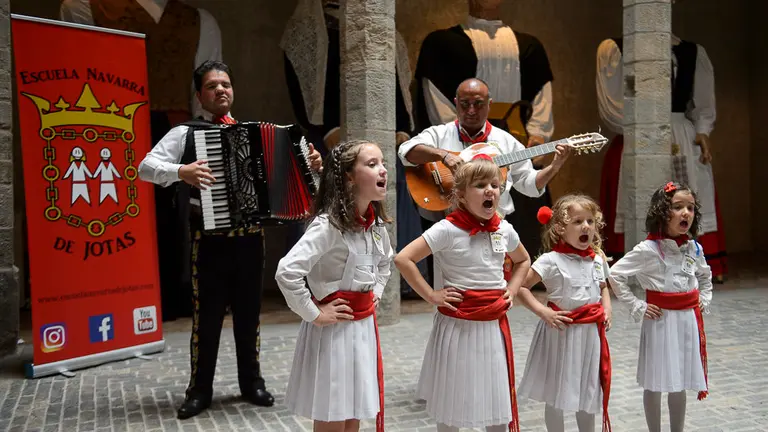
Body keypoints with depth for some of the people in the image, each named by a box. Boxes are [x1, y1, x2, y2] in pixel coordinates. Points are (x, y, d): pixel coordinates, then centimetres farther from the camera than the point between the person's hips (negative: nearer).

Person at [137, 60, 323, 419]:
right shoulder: (185, 133, 0)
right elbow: (145, 167, -8)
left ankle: (251, 381, 26)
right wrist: (181, 171, -26)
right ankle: (200, 390, 18)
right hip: (209, 239, -3)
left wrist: (309, 164, -2)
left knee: (249, 312, 12)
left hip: (250, 237, 3)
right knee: (206, 315, 4)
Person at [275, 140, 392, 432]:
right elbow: (287, 272, -30)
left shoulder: (375, 222, 3)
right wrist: (313, 314, -22)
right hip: (334, 327, -7)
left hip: (364, 324, 7)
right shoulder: (328, 224, -22)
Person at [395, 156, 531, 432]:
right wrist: (431, 296, -16)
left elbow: (523, 261, 22)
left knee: (498, 401, 14)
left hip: (494, 326, 5)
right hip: (458, 326, -5)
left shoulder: (505, 230, 2)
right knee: (452, 403, 10)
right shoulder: (448, 229, -15)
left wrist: (511, 290, 8)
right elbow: (403, 259, -19)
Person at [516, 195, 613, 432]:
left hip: (591, 333, 5)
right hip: (561, 332, -5)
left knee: (589, 394, 18)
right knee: (556, 395, 9)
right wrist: (542, 311, -22)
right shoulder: (551, 260, -15)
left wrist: (607, 309, 7)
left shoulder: (598, 259, 4)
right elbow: (520, 287, -15)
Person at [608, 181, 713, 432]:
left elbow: (705, 276, 24)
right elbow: (615, 275, -15)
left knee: (679, 384, 15)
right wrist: (637, 307, -14)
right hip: (660, 320, -5)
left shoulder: (694, 248, 3)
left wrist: (704, 301, 11)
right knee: (654, 383, 6)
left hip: (689, 320, 5)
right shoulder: (648, 250, -15)